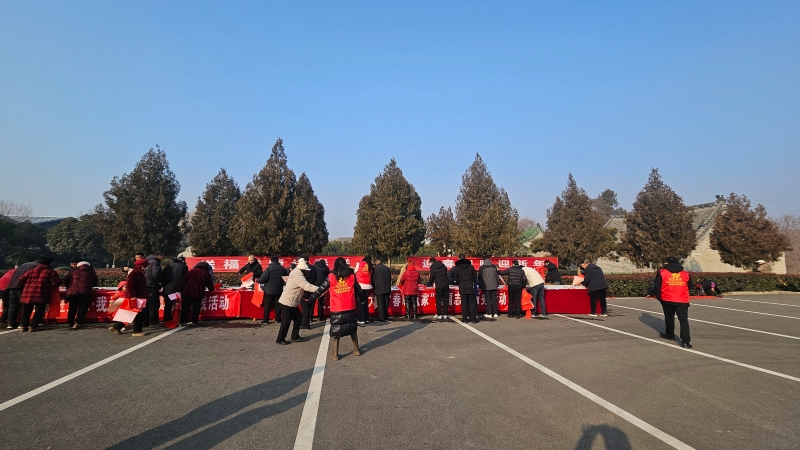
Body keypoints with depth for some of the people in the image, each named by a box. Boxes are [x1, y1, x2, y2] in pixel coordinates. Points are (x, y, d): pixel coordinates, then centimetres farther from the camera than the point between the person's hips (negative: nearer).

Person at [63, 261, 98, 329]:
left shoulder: (74, 271, 15)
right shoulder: (91, 272, 14)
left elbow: (65, 280, 10)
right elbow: (95, 282, 17)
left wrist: (69, 287, 25)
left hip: (73, 291, 2)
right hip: (85, 292, -2)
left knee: (72, 308, 17)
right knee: (82, 308, 3)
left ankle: (70, 322, 24)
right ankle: (78, 323, -7)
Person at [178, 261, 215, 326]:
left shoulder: (192, 271, 10)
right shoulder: (206, 274, 6)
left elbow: (183, 280, 6)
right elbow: (210, 284, 12)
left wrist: (180, 290, 6)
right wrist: (211, 289, 34)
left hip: (188, 292, 2)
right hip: (198, 293, -2)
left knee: (185, 308, 8)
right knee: (196, 308, 7)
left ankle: (183, 322, 9)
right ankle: (194, 321, 7)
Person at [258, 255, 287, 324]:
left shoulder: (269, 268, -14)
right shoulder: (283, 269, 0)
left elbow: (262, 279, -18)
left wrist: (258, 280, 3)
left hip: (269, 290, -3)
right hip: (279, 290, 3)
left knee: (267, 305, 6)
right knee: (278, 305, 12)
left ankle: (266, 320, 10)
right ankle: (278, 319, 15)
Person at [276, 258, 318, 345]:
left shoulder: (297, 275, 13)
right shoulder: (299, 277, -21)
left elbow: (304, 286, 14)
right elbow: (307, 286, -34)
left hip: (291, 302, 10)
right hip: (287, 302, -10)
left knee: (298, 317, 13)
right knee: (286, 321, -2)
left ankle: (295, 336, 22)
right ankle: (280, 339, 11)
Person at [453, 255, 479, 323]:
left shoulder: (457, 268, 0)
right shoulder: (471, 266, 3)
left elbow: (456, 279, 1)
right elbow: (475, 277, 5)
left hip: (462, 287, -1)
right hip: (470, 287, 1)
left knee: (464, 303, 4)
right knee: (472, 302, 5)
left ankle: (465, 318, 4)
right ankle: (473, 318, 4)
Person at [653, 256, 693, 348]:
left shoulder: (661, 272, -2)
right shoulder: (686, 274, 7)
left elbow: (657, 287, -3)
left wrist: (659, 297, 10)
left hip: (667, 300, -1)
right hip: (682, 301, 1)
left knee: (669, 317, 18)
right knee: (683, 320, -1)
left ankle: (670, 334, 34)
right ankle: (685, 341, -10)